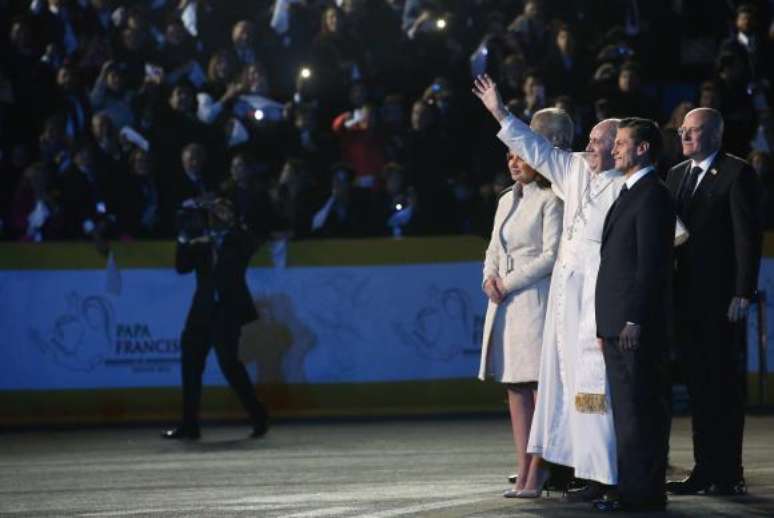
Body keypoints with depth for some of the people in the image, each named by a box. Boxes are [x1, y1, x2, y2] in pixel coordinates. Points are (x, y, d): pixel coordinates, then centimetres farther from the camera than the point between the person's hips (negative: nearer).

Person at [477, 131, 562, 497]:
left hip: (535, 299, -8)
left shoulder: (549, 200, -6)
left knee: (540, 386, -7)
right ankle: (524, 472, 5)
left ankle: (537, 473, -8)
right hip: (504, 302, 8)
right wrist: (490, 278, 2)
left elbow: (552, 255, -12)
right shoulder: (506, 201, 18)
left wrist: (509, 282, -11)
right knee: (514, 387, 5)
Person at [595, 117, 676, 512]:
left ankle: (643, 493, -6)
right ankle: (632, 488, 15)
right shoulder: (629, 194, 20)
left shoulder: (652, 195, -11)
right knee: (626, 409, 11)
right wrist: (608, 326, 17)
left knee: (638, 409, -8)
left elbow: (651, 264, -17)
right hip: (618, 324, 10)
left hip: (637, 326, -10)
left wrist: (634, 321, -20)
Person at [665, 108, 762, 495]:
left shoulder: (737, 173, -6)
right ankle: (705, 469, 13)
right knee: (698, 384, 9)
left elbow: (748, 235, -10)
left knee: (723, 384, -3)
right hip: (686, 296, 7)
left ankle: (728, 474, 0)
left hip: (719, 298, -7)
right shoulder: (677, 174, 16)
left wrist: (743, 292, -16)